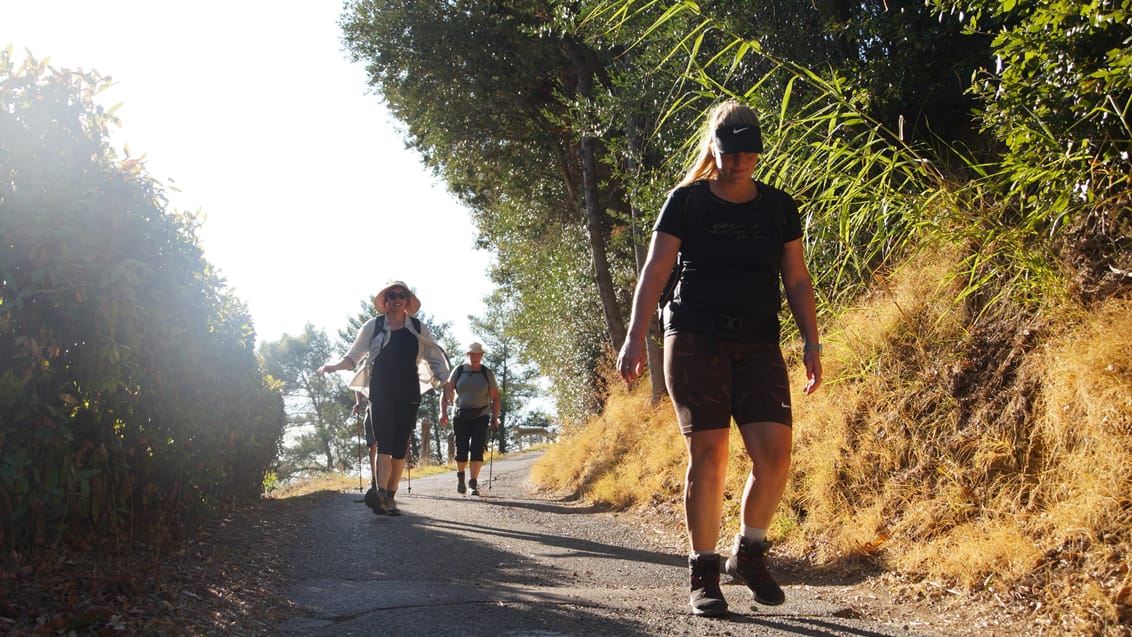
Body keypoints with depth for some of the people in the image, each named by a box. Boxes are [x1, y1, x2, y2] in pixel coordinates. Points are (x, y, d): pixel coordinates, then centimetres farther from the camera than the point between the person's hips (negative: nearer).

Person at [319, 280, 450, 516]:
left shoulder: (418, 328, 10)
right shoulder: (373, 326, 7)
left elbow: (434, 355, 15)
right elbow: (353, 356, 10)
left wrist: (442, 379, -1)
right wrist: (333, 366, -7)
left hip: (408, 394, 2)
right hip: (381, 392, -2)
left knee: (400, 447, 1)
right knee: (384, 443, -14)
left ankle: (390, 497, 7)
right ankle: (381, 495, -24)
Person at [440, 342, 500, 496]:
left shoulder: (487, 373, 4)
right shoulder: (458, 371, 4)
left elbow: (495, 397, 7)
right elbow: (446, 391, 2)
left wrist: (495, 418, 0)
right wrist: (443, 412, -8)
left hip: (481, 416, 0)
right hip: (461, 415, 0)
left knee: (477, 449, -9)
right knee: (461, 449, 1)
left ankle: (473, 483, -6)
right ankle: (460, 476, 27)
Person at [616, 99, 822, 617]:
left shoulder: (778, 207, 13)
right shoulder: (686, 201, 4)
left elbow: (796, 280, 15)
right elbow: (655, 272, -1)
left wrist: (812, 343, 6)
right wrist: (635, 337, -10)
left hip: (758, 344, 3)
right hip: (694, 339, -3)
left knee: (775, 450, -12)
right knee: (708, 453, -7)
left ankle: (749, 553, 12)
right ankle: (704, 573, 6)